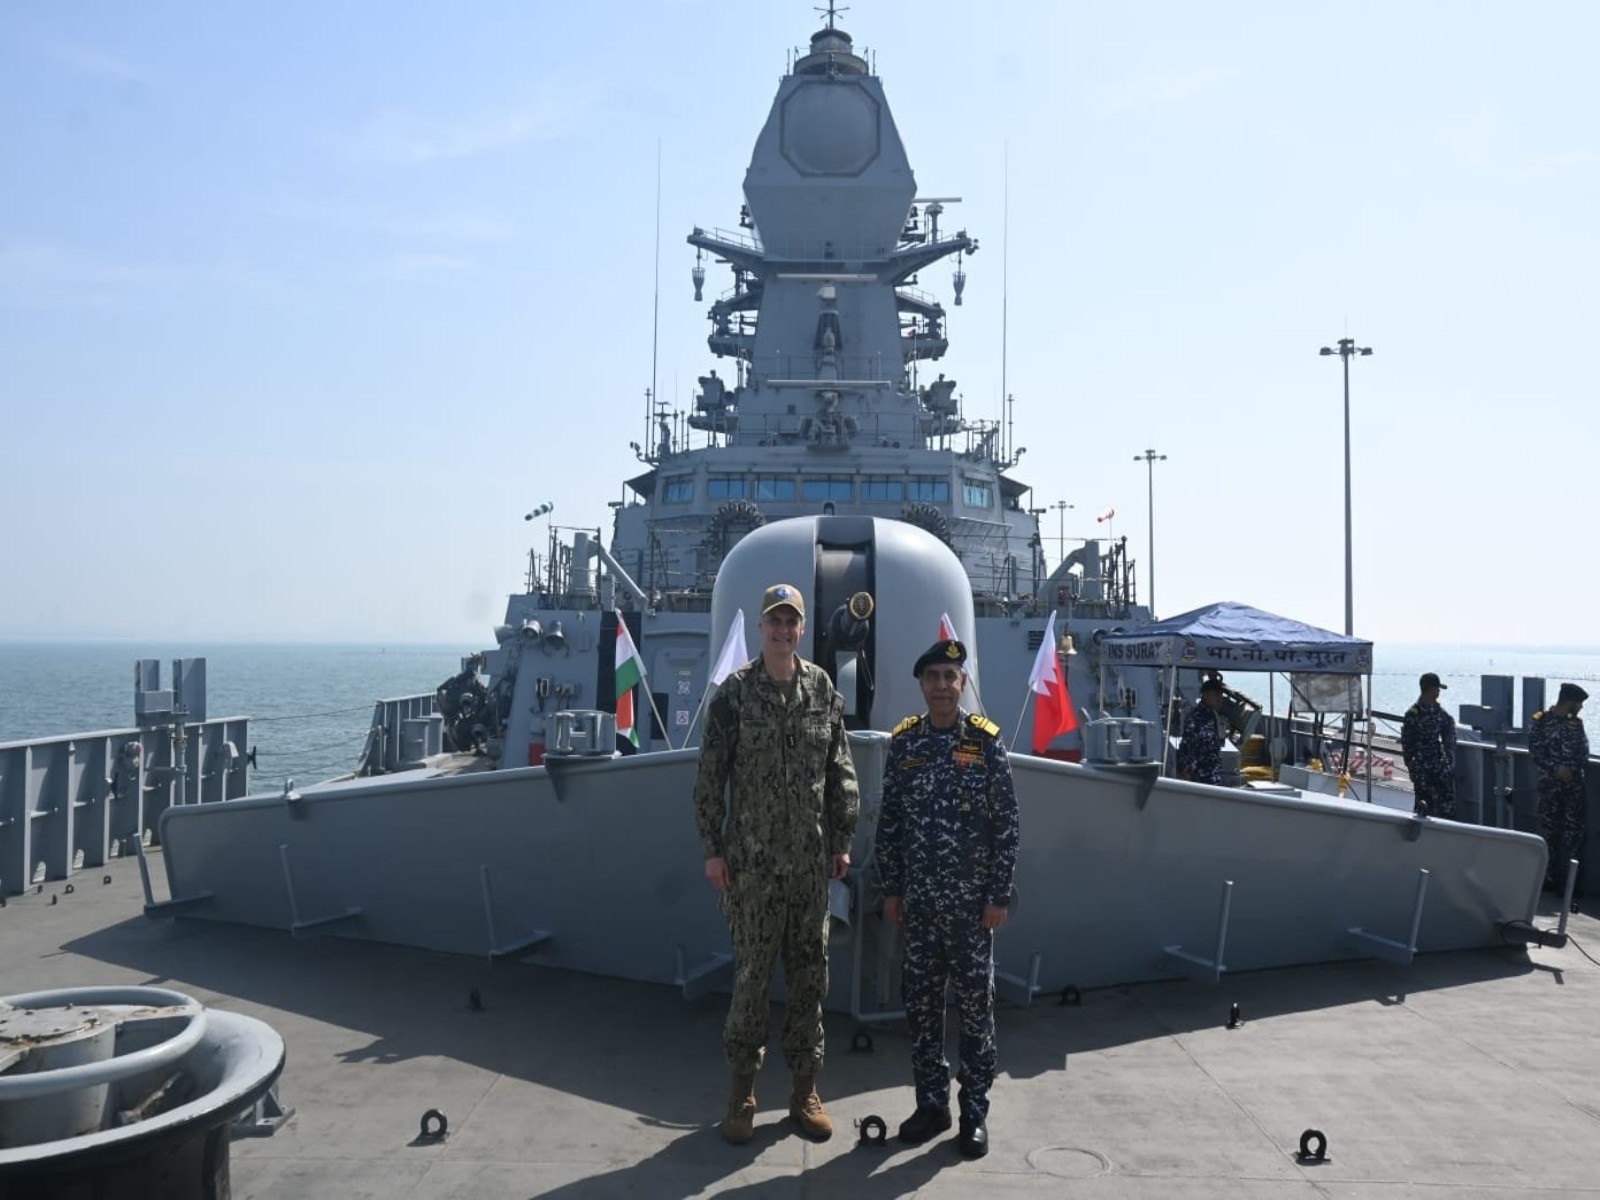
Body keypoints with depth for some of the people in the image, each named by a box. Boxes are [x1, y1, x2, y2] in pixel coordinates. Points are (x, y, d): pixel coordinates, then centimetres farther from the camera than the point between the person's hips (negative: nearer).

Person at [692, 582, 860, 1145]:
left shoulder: (823, 689, 4)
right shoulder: (735, 692, -4)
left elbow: (841, 771, 8)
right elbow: (710, 775, -3)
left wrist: (842, 840, 5)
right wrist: (712, 848, -5)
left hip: (811, 860, 3)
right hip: (751, 860, -3)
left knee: (810, 973, 9)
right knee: (752, 973, 3)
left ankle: (805, 1088, 22)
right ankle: (742, 1088, 19)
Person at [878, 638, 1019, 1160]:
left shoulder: (986, 741, -6)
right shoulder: (904, 742, 2)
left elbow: (1005, 824, -5)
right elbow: (889, 821, 7)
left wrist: (999, 896, -8)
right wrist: (890, 889, 5)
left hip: (971, 901, -3)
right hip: (918, 900, 3)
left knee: (975, 1003, 6)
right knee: (920, 1002, 9)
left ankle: (974, 1112, 19)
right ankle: (931, 1104, 24)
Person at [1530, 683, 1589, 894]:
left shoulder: (1576, 723, 8)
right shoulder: (1542, 722, -3)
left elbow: (1584, 751, 6)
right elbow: (1535, 751, -7)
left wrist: (1572, 768, -12)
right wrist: (1556, 769, -18)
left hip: (1575, 784, 3)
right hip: (1550, 784, -3)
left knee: (1576, 830, 0)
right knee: (1550, 831, 3)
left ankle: (1570, 879, 5)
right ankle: (1550, 878, 11)